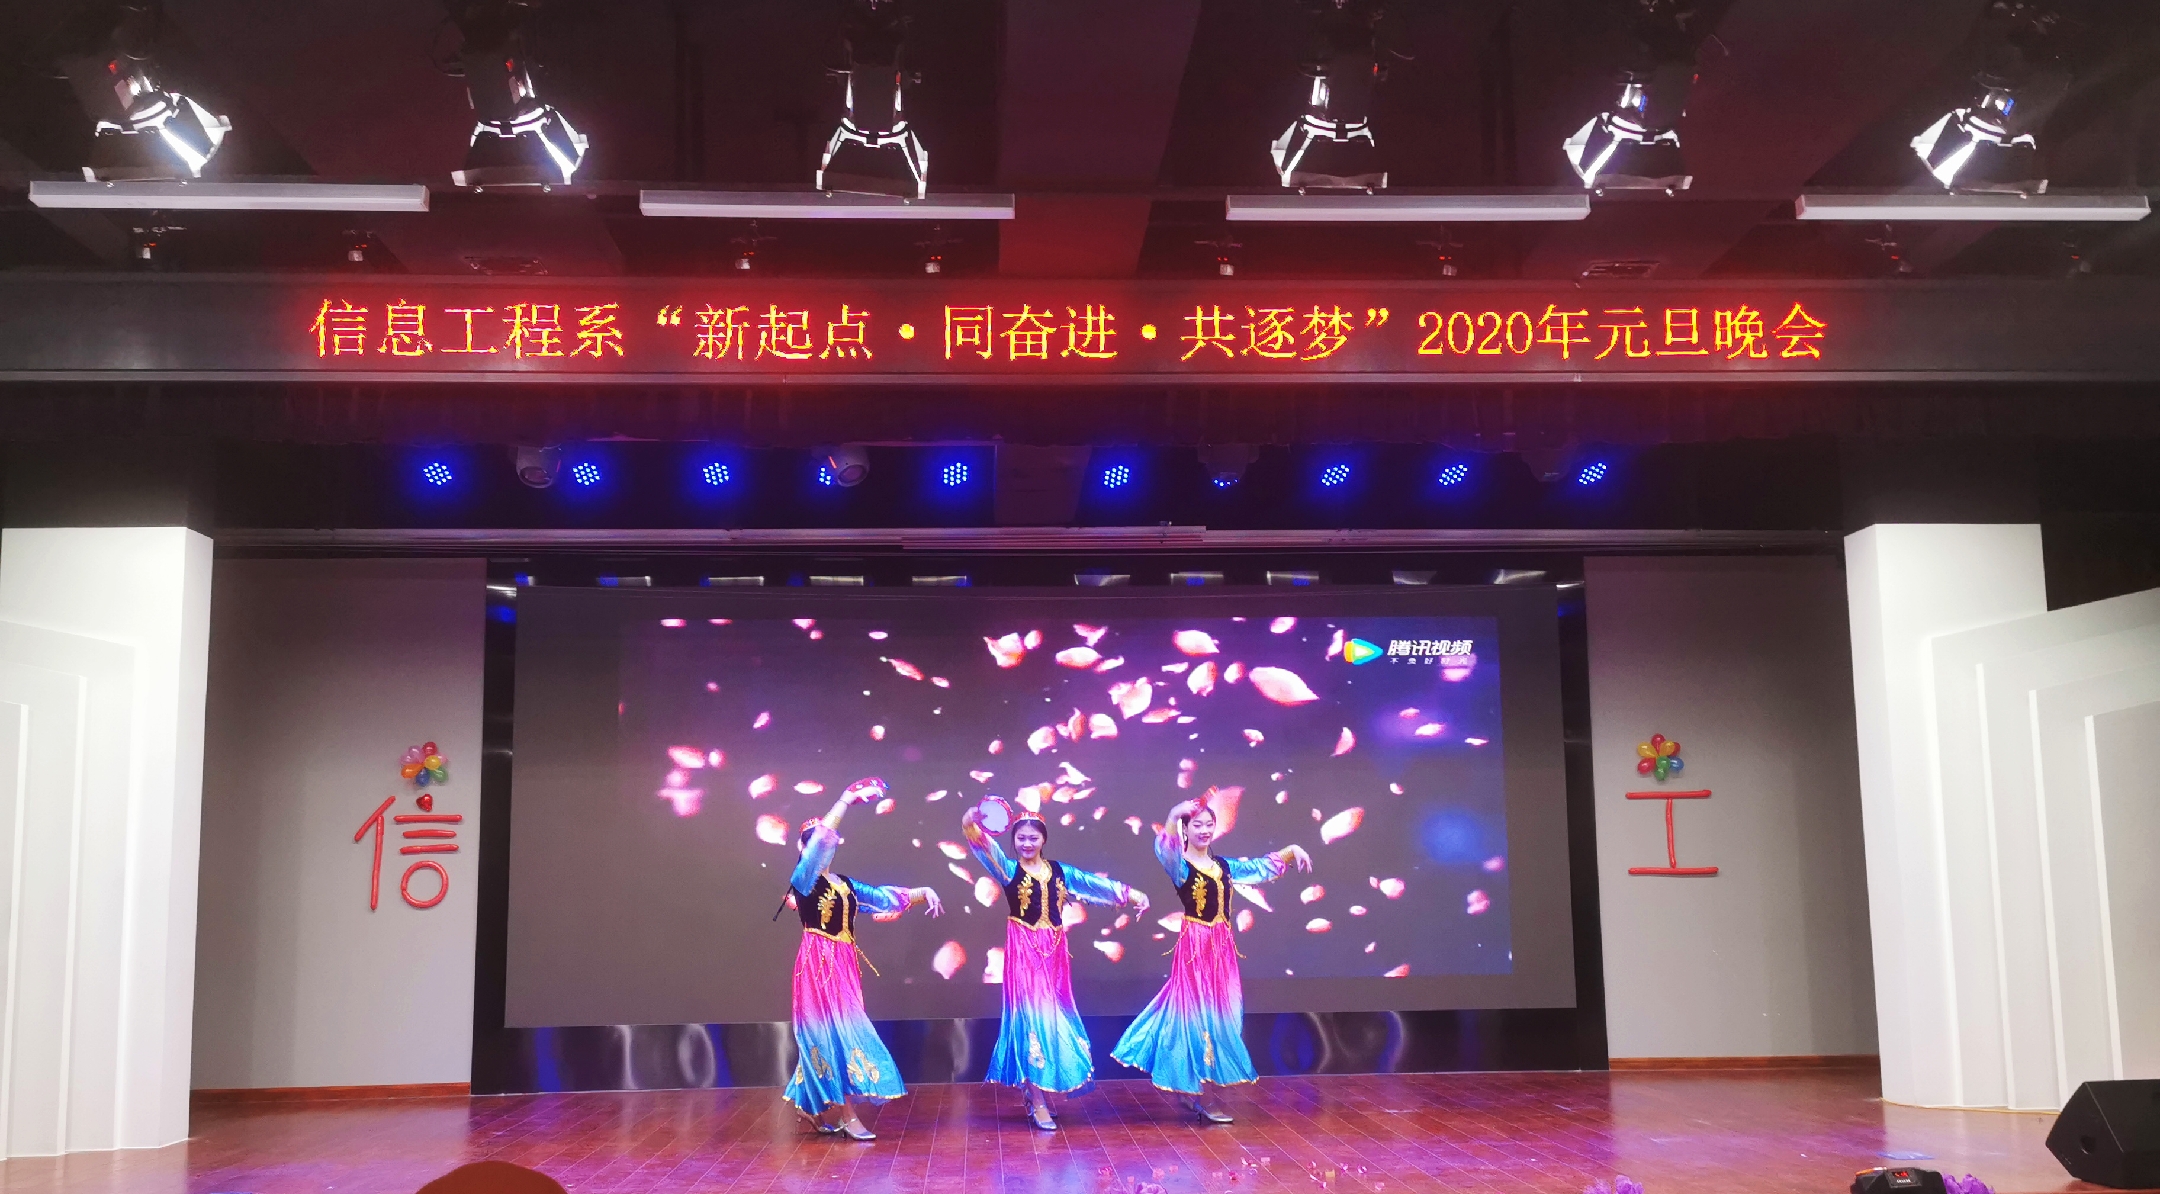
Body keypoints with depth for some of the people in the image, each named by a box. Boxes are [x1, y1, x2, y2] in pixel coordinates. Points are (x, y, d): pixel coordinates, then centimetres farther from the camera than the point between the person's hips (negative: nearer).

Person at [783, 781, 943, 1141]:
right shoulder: (803, 880, -7)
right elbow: (819, 836, -20)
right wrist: (847, 800, -20)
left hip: (844, 965, 7)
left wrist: (923, 892, 0)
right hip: (818, 964, -7)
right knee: (831, 1031, -6)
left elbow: (885, 897, 14)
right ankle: (847, 1116, -3)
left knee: (838, 1031, 8)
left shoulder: (845, 884, 13)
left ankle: (820, 1108, 20)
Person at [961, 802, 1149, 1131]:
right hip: (1023, 951, -4)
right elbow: (984, 847, -20)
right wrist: (970, 825, -40)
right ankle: (1037, 1102, -2)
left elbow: (1093, 882, 9)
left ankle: (1041, 1089, 25)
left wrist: (1132, 895, 4)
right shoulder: (1008, 869, -4)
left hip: (1054, 951, 4)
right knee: (1031, 1015, -5)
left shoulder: (1059, 871, 8)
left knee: (1055, 1016, 9)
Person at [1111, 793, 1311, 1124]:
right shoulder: (1179, 865, -8)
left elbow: (1262, 867, 19)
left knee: (1218, 1015, 10)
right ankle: (1202, 1102, 5)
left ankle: (1193, 1091, 23)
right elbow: (1165, 848, -30)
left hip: (1222, 948, 7)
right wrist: (1172, 816, -47)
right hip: (1194, 947, -7)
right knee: (1197, 1015, -1)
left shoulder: (1224, 866, 11)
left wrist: (1292, 850, 5)